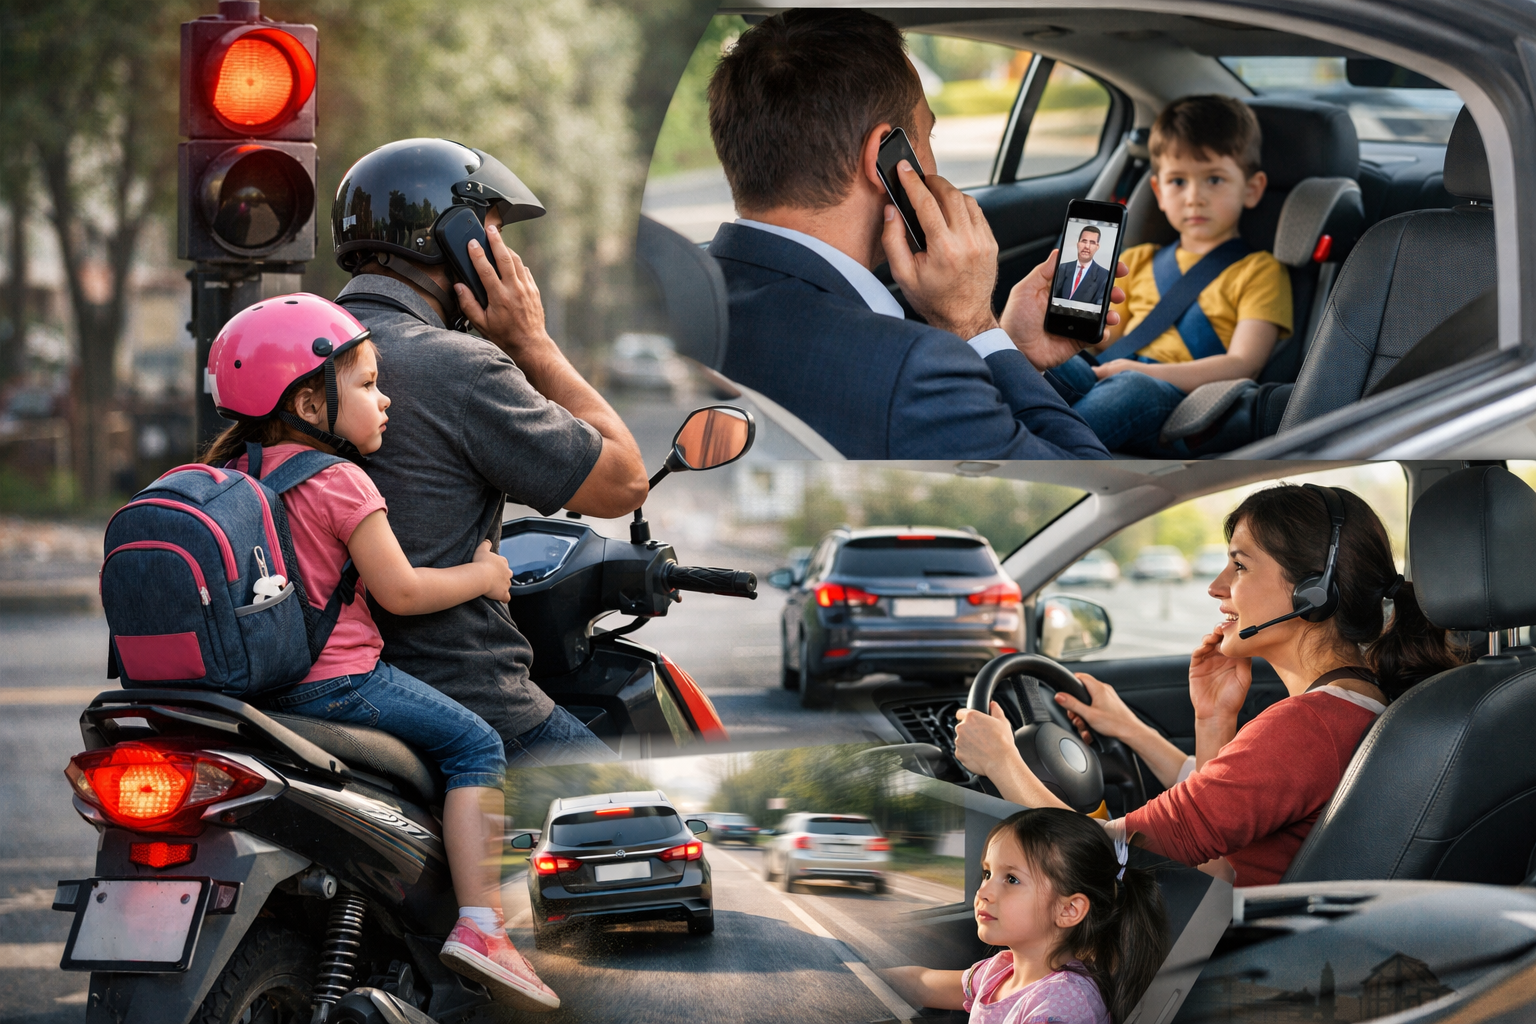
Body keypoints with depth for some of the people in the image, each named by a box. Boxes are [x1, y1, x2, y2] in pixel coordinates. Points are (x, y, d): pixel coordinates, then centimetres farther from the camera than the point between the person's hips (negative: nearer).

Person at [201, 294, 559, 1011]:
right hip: (334, 677, -9)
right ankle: (479, 924, -16)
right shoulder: (340, 482, -13)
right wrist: (480, 575, 2)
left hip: (256, 678, 9)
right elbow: (399, 590, -13)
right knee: (475, 744, -5)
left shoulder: (232, 470, 11)